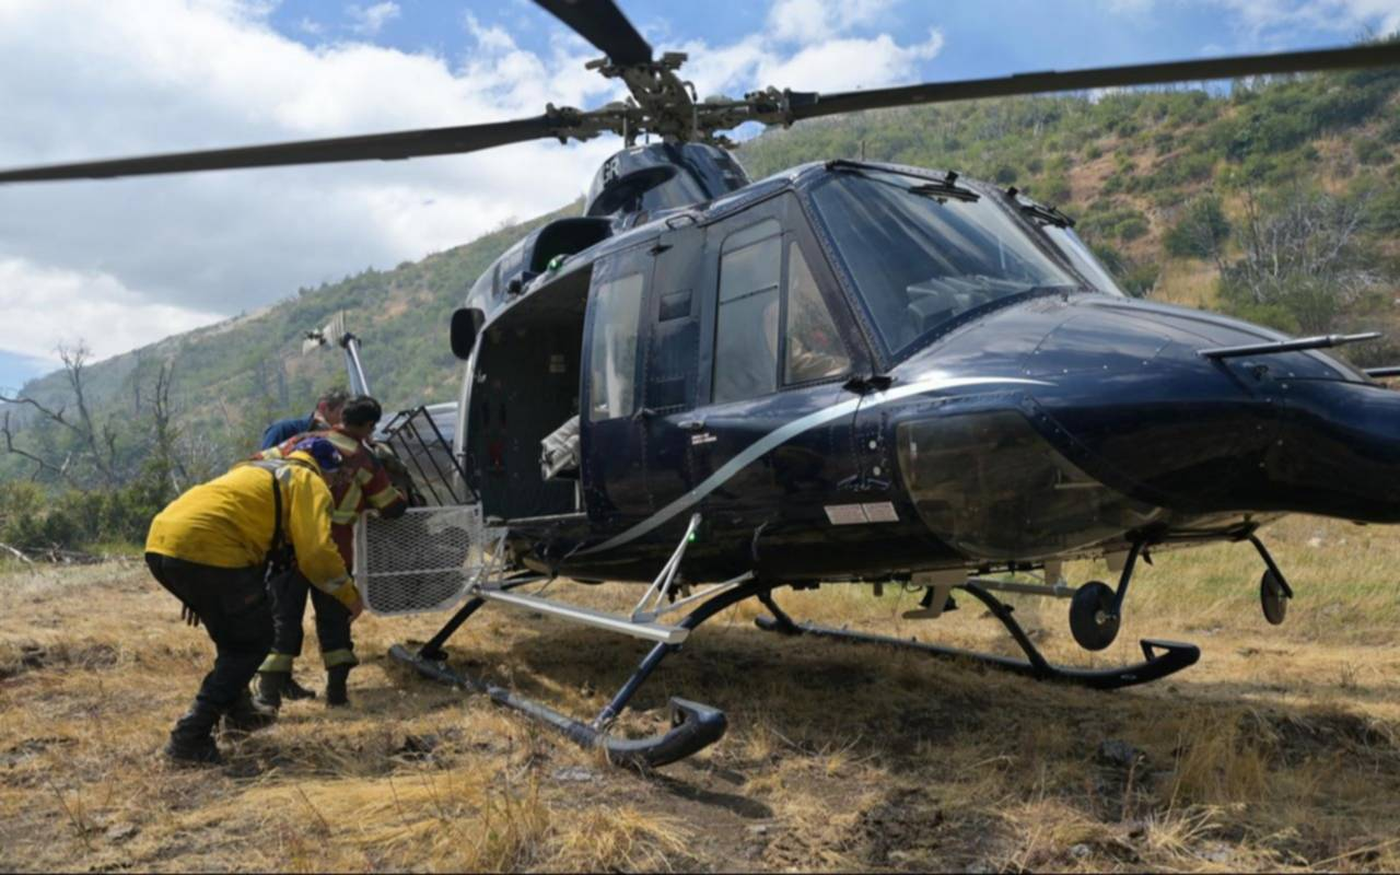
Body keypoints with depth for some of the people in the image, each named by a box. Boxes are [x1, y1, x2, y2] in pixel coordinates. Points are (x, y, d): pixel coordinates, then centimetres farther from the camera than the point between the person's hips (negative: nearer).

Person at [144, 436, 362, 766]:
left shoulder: (257, 469, 32)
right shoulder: (308, 482, 8)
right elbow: (317, 552, -4)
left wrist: (197, 593, 39)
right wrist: (350, 597, 10)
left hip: (161, 542, 9)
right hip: (203, 548, -9)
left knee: (232, 631, 27)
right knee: (254, 638, 7)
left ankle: (237, 710, 39)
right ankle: (190, 737, 2)